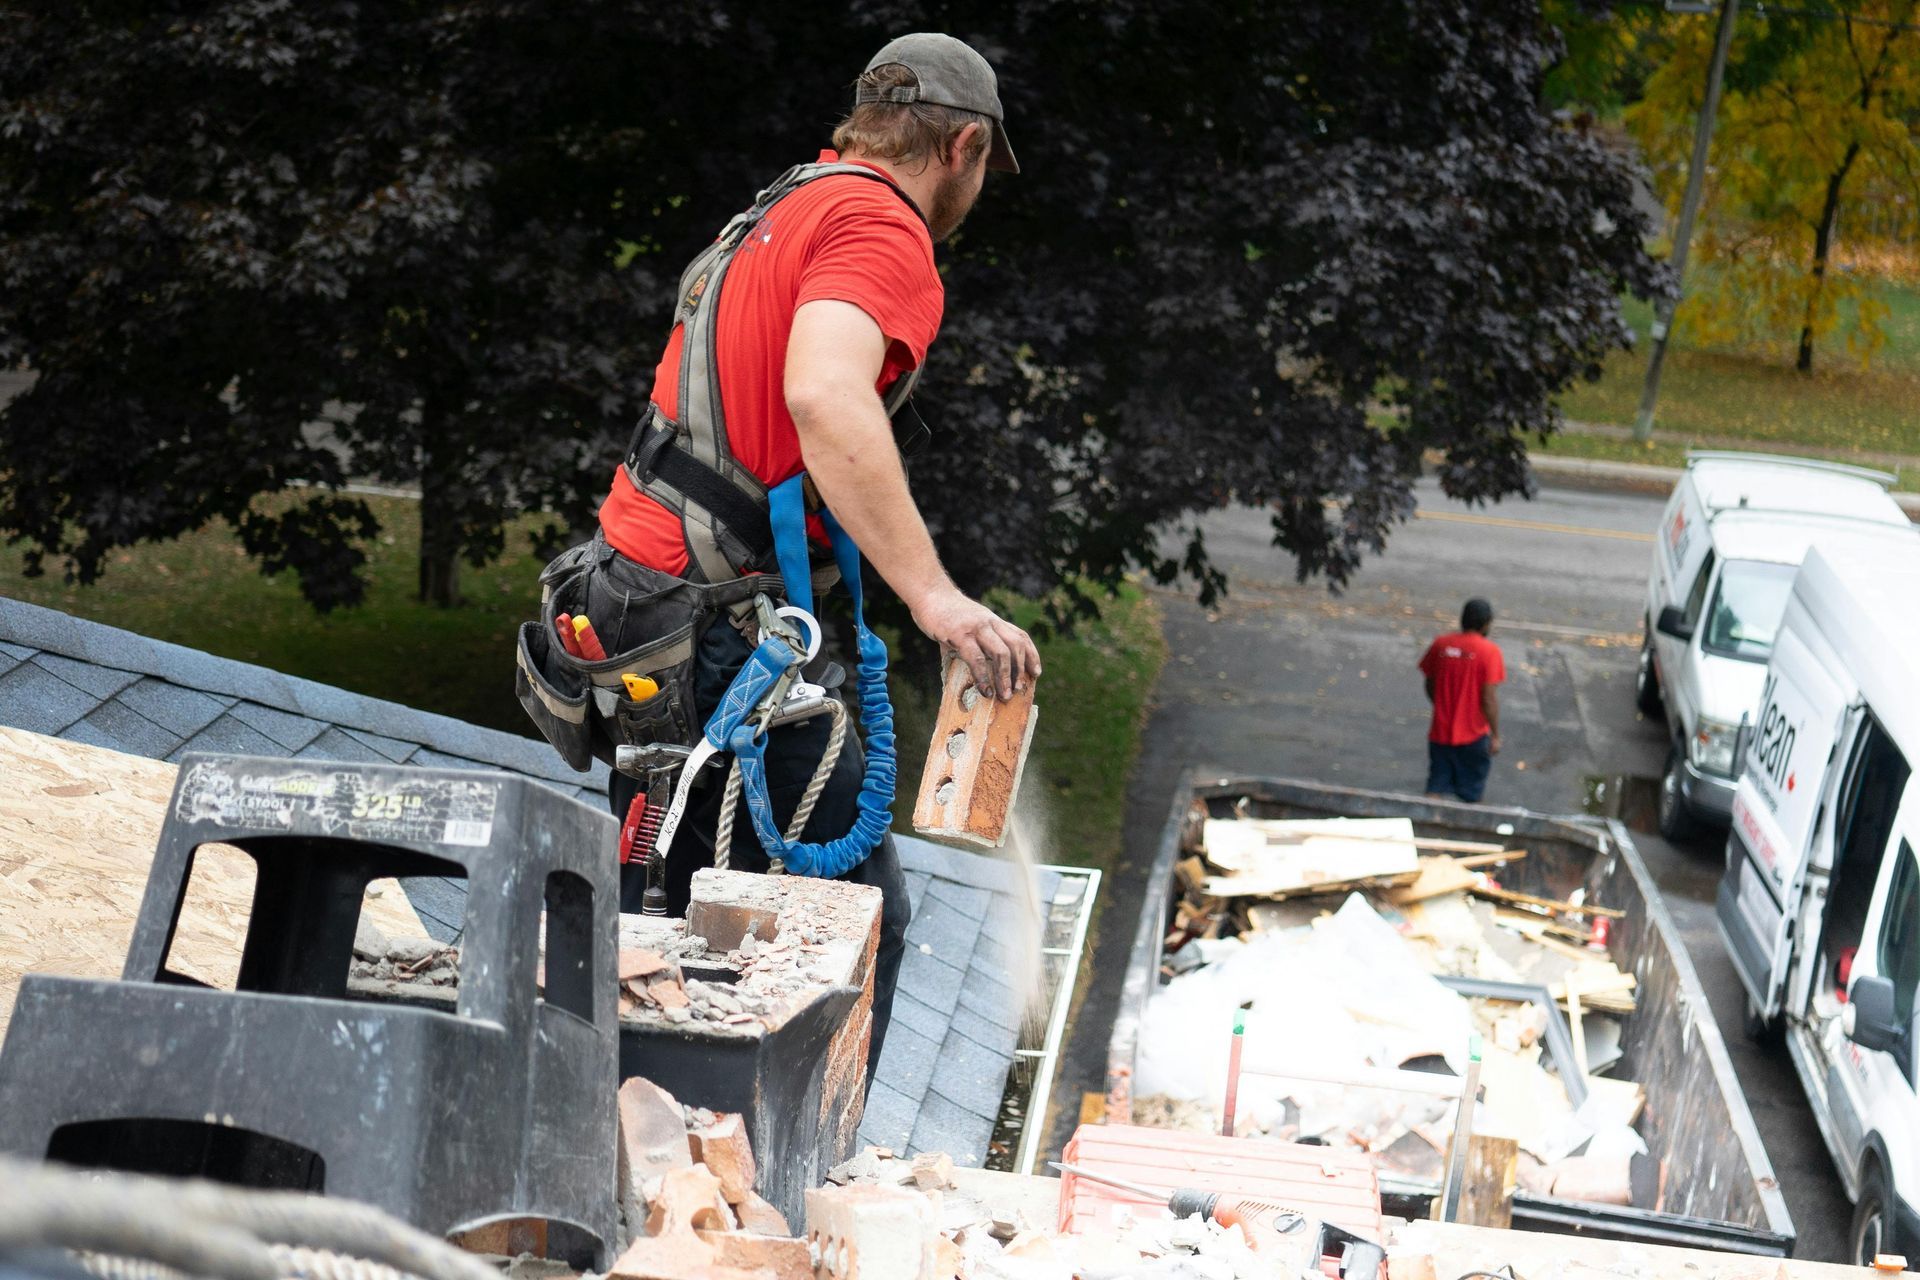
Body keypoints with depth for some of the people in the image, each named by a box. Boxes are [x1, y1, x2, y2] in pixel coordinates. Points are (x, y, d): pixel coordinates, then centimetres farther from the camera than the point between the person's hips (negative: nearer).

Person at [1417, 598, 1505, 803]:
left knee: (1436, 790, 7)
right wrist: (1495, 735, -7)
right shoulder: (1489, 652, -14)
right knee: (1472, 794, 14)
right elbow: (1489, 699, -16)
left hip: (1440, 733, 3)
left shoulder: (1440, 645, -1)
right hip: (1473, 734, -3)